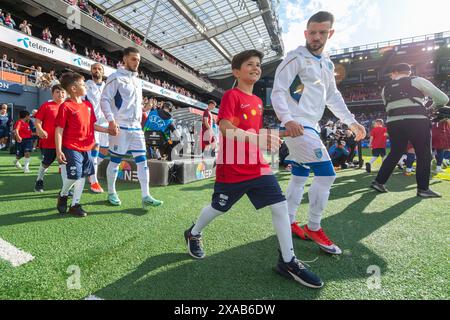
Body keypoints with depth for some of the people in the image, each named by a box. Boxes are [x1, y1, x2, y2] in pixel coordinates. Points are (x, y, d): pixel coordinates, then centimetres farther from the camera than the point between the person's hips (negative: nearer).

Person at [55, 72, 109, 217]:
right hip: (71, 148, -7)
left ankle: (75, 204, 22)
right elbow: (59, 130, -12)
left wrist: (107, 130, 4)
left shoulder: (88, 105, 9)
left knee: (82, 176, 10)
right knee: (73, 176, -6)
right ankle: (63, 195, 26)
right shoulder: (66, 106, -11)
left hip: (86, 148, 7)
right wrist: (59, 151, -16)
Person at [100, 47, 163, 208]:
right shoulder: (115, 78, -4)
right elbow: (104, 100, -9)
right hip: (120, 127, -6)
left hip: (136, 127, 7)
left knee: (142, 160, 1)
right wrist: (111, 120, -19)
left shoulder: (138, 81, 18)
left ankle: (146, 196, 4)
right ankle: (111, 193, 21)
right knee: (116, 160, 3)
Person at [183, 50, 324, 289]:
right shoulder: (231, 95, -9)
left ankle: (288, 261, 12)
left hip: (257, 166, 7)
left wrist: (267, 140, 12)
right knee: (218, 208, 12)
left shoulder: (258, 101, 15)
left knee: (280, 205, -2)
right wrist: (258, 138, -33)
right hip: (232, 168, -6)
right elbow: (226, 128, -23)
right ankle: (193, 234, 42)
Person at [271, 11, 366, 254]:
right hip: (296, 125, -9)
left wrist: (351, 121, 20)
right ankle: (313, 228, 2)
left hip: (311, 126, 9)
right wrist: (287, 120, -28)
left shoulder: (327, 64, 20)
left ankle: (289, 222, 23)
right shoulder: (295, 58, -4)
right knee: (326, 173, -13)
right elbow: (278, 91, -12)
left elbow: (333, 96, 25)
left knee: (300, 177, 11)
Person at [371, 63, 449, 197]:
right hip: (417, 122, -3)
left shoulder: (386, 88, 16)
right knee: (424, 155, 10)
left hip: (393, 123, 4)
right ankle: (423, 189, 15)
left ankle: (378, 182, 15)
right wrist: (432, 108, 26)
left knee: (394, 154, 16)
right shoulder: (417, 80, 6)